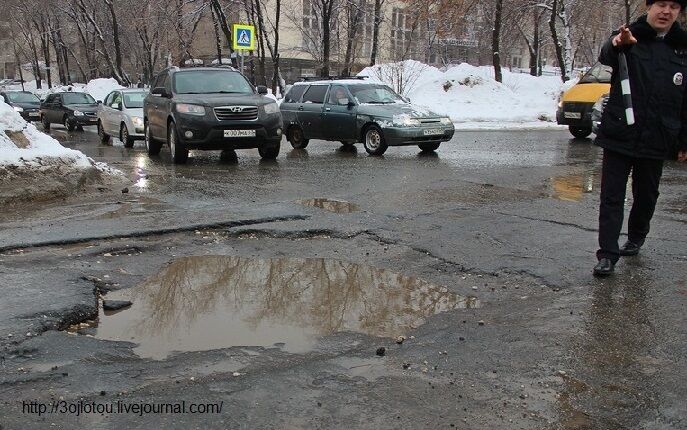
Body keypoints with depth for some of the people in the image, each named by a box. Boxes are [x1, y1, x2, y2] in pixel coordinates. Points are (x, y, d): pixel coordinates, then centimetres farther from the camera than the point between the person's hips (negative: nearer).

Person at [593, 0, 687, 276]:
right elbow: (606, 59, -29)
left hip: (656, 141, 3)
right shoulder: (630, 38, -4)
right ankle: (607, 254, 0)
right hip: (619, 137, -3)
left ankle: (636, 239, 38)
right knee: (611, 197, -3)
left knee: (646, 196, 16)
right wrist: (616, 45, -53)